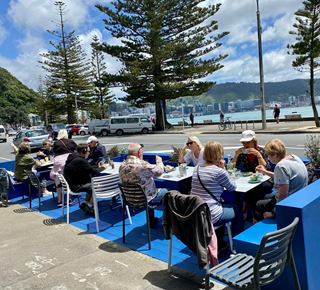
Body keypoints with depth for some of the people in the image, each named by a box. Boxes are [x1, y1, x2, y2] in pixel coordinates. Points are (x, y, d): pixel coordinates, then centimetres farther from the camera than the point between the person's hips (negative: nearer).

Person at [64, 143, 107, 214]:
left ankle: (85, 203, 18)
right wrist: (103, 167, -1)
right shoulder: (80, 160, -22)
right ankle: (88, 207, 3)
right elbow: (94, 171, -18)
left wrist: (97, 166, 15)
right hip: (76, 186, -10)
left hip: (71, 183, 10)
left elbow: (88, 168, 20)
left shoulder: (74, 157, 9)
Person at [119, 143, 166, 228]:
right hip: (145, 200, -7)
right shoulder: (142, 164, -27)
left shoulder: (122, 166, -4)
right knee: (165, 192, 15)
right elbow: (159, 171, -15)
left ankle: (151, 221, 41)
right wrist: (159, 160, 3)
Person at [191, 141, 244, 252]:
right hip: (209, 216, -7)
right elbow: (232, 187, -1)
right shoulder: (219, 171, -18)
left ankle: (219, 244, 44)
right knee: (237, 210, 21)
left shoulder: (197, 168, 5)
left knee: (222, 205, 36)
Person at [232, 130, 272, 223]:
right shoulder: (241, 152, 4)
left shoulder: (261, 150, -2)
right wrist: (236, 155, -13)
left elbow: (266, 169, -15)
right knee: (252, 191, -32)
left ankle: (244, 214, -17)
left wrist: (258, 154, -22)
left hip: (261, 181, -2)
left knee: (251, 189, -33)